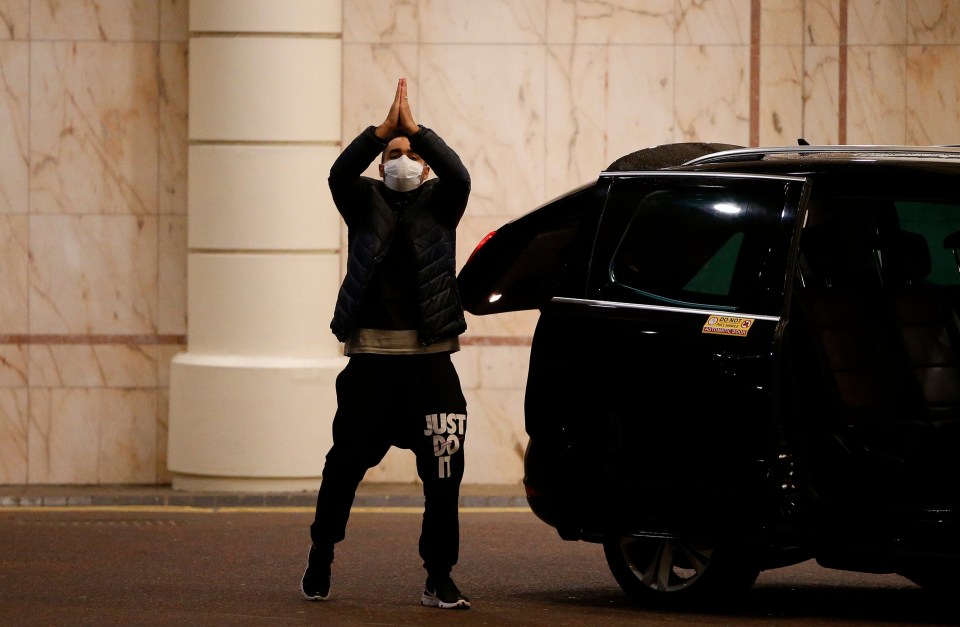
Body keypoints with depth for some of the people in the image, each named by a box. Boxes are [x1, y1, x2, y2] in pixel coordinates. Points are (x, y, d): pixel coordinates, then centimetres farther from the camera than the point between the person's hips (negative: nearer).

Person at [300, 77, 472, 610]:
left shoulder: (438, 205, 9)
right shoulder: (365, 202, 9)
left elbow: (458, 176, -12)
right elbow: (340, 173, -11)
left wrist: (415, 128, -19)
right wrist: (385, 129, -22)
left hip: (429, 361, 0)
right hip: (370, 357, 0)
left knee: (444, 473, -4)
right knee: (345, 465, 5)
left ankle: (439, 579, 2)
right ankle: (319, 562, 22)